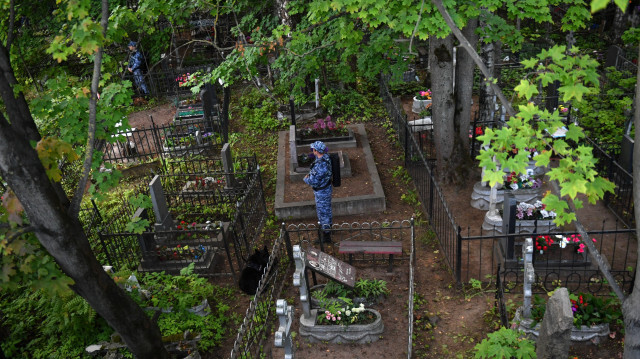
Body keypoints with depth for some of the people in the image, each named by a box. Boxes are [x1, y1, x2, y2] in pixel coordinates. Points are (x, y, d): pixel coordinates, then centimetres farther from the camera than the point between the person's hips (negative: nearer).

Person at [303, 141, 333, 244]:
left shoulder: (320, 165, -37)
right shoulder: (326, 156, -9)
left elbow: (312, 181, -32)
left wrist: (305, 178, -10)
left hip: (321, 192, -9)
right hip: (327, 187, 9)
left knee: (322, 212, 6)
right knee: (327, 208, 28)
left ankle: (326, 236, 20)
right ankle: (329, 226, 50)